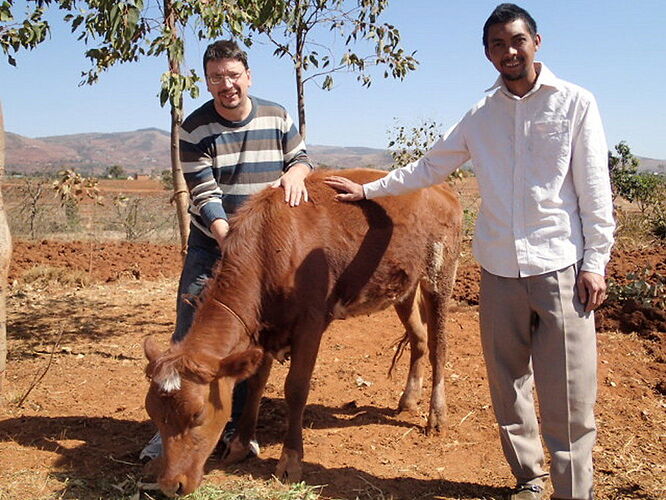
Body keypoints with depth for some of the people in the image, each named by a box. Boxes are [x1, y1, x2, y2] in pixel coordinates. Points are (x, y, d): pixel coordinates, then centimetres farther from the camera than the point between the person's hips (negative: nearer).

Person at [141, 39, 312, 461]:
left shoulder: (278, 118, -3)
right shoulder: (195, 128, -10)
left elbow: (302, 158, 7)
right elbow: (205, 194, -17)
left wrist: (295, 173, -18)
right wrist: (228, 241, -31)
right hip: (211, 243, -1)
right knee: (190, 333, -2)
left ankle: (236, 425, 22)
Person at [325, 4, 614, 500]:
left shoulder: (576, 103, 1)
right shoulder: (481, 116, 10)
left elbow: (595, 192, -1)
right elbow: (427, 168, 19)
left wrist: (595, 263, -5)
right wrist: (367, 190, 19)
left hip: (560, 268, -3)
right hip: (499, 269, 4)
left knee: (568, 394, -3)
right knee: (508, 385, 11)